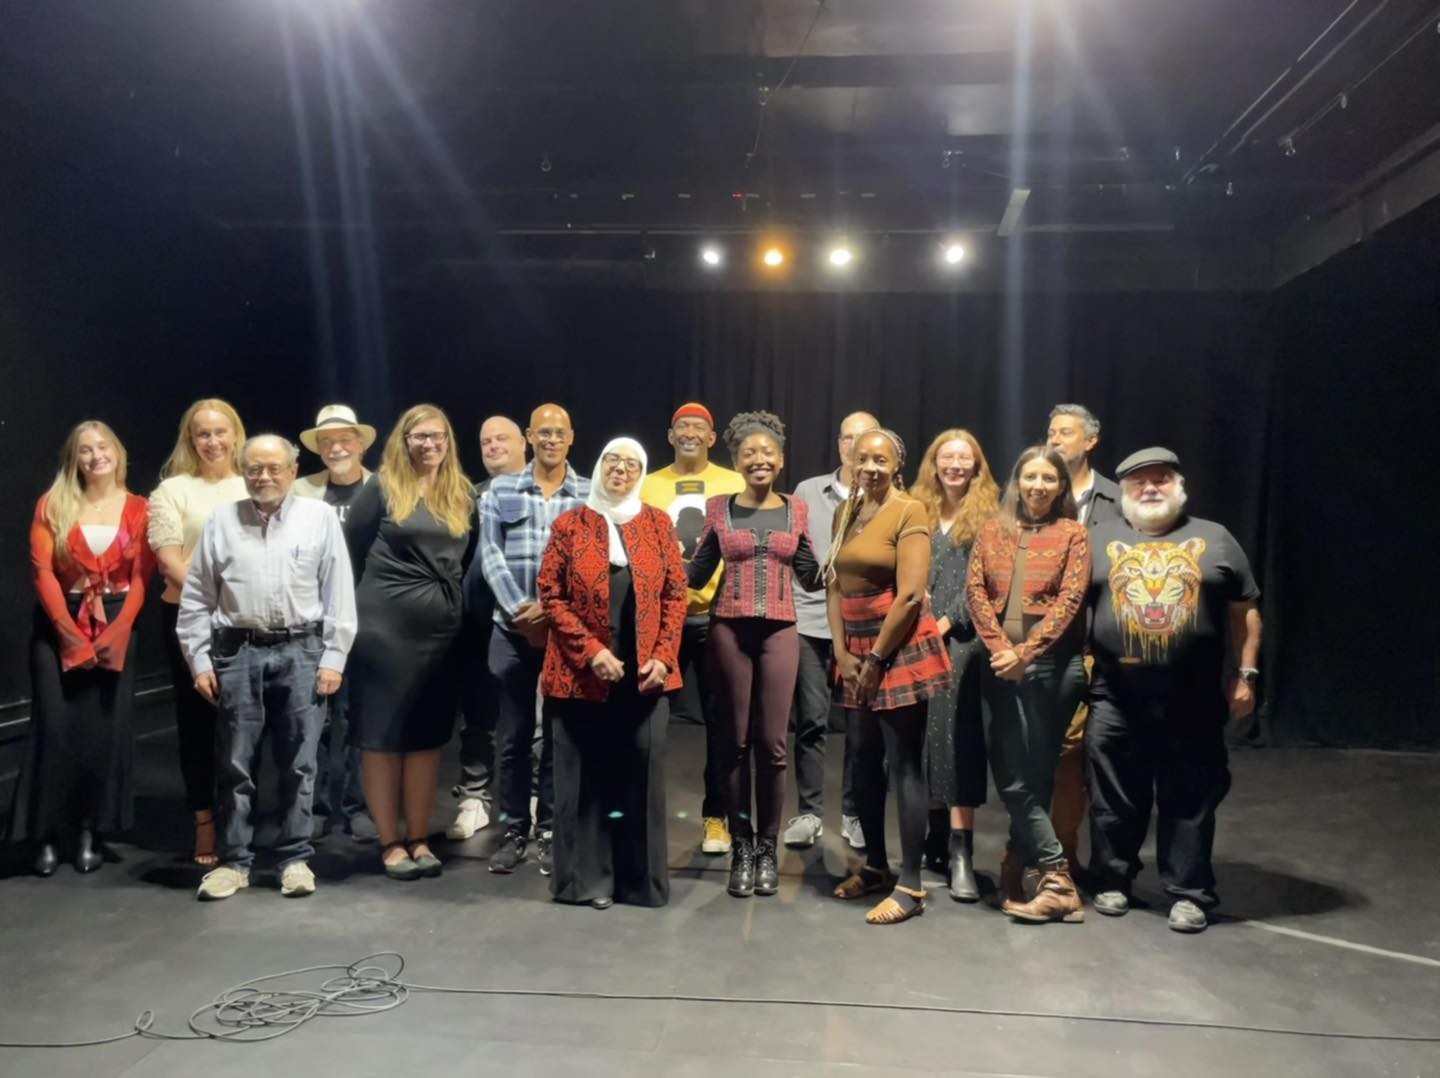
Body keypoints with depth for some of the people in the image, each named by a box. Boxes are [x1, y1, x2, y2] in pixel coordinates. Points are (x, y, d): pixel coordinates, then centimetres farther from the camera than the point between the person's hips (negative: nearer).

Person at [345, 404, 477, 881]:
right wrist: (363, 607, 2)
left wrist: (450, 598, 7)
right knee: (382, 735, 3)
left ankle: (419, 838, 19)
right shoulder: (381, 490, -3)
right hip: (383, 628, -4)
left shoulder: (462, 496, 9)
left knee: (427, 736, 9)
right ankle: (390, 842, 14)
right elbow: (351, 554, -1)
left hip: (441, 630, 4)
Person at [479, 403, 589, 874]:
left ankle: (550, 831, 15)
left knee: (560, 733, 5)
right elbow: (491, 554, 0)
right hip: (514, 628, 1)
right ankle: (513, 831, 17)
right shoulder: (500, 491, 7)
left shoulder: (590, 495, 4)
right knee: (512, 735, 6)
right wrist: (520, 609, -12)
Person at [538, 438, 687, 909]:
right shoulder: (570, 525, 1)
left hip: (645, 673, 2)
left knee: (642, 775, 6)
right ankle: (587, 878, 17)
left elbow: (675, 595, 5)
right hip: (582, 674, -1)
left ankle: (641, 878, 18)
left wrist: (663, 656, -5)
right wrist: (591, 651, -13)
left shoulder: (658, 524, 7)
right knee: (585, 777, 5)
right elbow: (551, 595, -3)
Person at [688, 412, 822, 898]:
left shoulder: (796, 509, 8)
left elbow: (811, 577, 9)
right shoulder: (719, 507, 5)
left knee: (772, 743, 1)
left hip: (779, 632, 1)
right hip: (730, 630, 0)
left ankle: (767, 847, 15)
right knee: (735, 741, 4)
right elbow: (697, 574, 7)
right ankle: (742, 847, 15)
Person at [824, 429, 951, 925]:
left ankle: (911, 885, 5)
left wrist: (876, 658, -12)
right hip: (856, 651, 7)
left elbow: (911, 595, -16)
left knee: (903, 765, -3)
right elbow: (836, 585, 10)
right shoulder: (846, 512, 11)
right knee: (864, 761, 13)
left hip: (900, 649, -7)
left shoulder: (909, 512, -10)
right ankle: (875, 865, 28)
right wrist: (842, 651, 0)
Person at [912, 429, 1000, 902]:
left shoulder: (989, 513, 3)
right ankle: (937, 831, 22)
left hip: (962, 638, -4)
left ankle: (961, 852, -6)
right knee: (923, 736, 7)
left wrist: (949, 620, -10)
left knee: (958, 737, -8)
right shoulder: (918, 512, 14)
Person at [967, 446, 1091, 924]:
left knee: (1034, 774, 1)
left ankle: (1016, 867, 13)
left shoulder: (1072, 534, 2)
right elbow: (975, 589, 3)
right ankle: (1058, 879, 13)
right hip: (999, 665, 3)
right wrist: (999, 647, -10)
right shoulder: (991, 530, 12)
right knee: (1012, 775, 2)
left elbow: (1068, 600, -7)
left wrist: (1025, 651, -14)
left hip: (1051, 664, -3)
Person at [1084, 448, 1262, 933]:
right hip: (1115, 697, 1)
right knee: (1114, 797, 9)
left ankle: (1189, 893, 19)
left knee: (1189, 800, 7)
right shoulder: (1100, 540, 8)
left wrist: (1245, 675, 3)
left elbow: (1244, 610, 9)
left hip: (1192, 698, 0)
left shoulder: (1214, 538, 8)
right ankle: (1113, 881, 25)